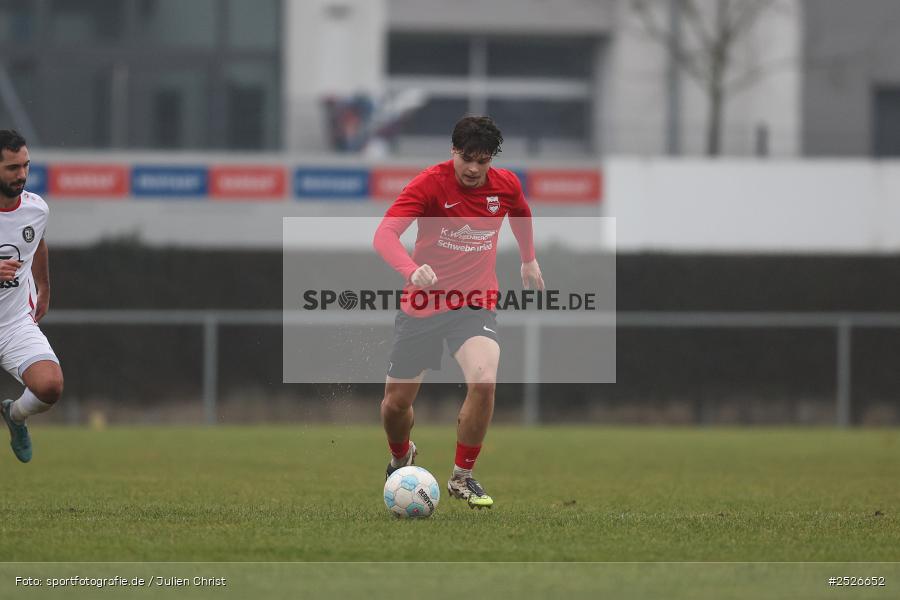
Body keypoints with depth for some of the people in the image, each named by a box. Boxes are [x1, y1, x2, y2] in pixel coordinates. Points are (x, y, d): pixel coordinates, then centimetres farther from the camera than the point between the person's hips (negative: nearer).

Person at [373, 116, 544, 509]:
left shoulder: (506, 185, -4)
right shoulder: (430, 184, -17)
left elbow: (521, 213, 22)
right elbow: (384, 234, -30)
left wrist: (529, 259, 30)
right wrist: (412, 271, -48)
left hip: (475, 303, 1)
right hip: (422, 304, -1)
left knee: (484, 382, -26)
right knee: (396, 403, 6)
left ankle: (462, 477, -7)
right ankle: (401, 458, 43)